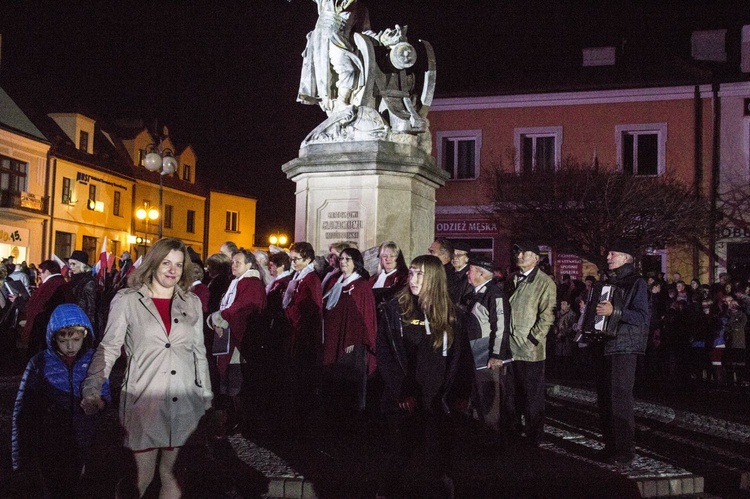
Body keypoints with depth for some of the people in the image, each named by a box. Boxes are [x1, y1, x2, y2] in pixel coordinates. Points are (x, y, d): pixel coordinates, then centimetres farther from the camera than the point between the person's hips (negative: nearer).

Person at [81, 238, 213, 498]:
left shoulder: (192, 303, 10)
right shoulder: (127, 300, 1)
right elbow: (108, 348, -3)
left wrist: (206, 397, 11)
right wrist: (92, 390, -16)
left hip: (185, 405, 3)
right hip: (143, 401, -3)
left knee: (171, 473, 10)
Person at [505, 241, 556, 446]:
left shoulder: (545, 282, -4)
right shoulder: (512, 280, 16)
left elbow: (547, 315, -10)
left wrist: (532, 339, -14)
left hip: (530, 350, -6)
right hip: (508, 348, 6)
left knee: (533, 398, 2)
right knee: (510, 396, 13)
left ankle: (533, 440, 13)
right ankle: (514, 434, 26)